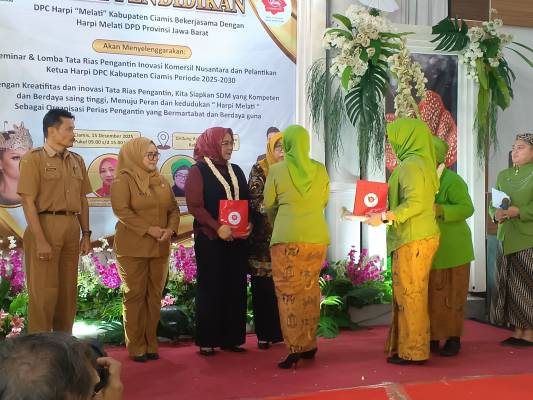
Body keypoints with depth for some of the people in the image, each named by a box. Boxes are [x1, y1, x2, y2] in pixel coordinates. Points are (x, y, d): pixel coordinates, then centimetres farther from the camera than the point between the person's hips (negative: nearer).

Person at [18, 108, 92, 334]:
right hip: (45, 226, -6)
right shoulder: (34, 159, -5)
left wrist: (86, 234, 10)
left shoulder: (77, 161, 13)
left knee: (68, 290, 11)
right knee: (44, 291, -1)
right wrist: (40, 240, -18)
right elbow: (28, 202, -11)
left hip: (71, 229, 6)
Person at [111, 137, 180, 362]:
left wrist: (170, 229, -8)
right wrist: (149, 229, -21)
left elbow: (173, 208, 12)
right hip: (133, 248, -5)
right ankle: (136, 347, 8)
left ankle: (151, 344, 17)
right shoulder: (123, 180, -5)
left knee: (155, 296, 8)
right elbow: (122, 210, -16)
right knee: (135, 296, 0)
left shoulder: (161, 182, 14)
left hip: (160, 248, 6)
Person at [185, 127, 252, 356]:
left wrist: (249, 224, -5)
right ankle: (207, 341, 9)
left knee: (235, 288, 5)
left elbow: (246, 201, 15)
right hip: (210, 239, -5)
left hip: (238, 239, 5)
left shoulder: (236, 171, 15)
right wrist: (218, 227, -20)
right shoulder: (198, 170, -2)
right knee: (211, 289, 1)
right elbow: (194, 205, -10)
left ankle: (230, 338, 14)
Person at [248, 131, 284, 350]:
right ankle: (264, 334, 7)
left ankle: (281, 331, 10)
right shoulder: (259, 169, 3)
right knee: (263, 286, -2)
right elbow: (254, 200, -8)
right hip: (263, 236, -3)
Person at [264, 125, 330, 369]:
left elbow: (268, 205, 8)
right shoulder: (319, 170, 5)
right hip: (317, 236, 3)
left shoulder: (277, 170, -2)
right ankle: (309, 344, 20)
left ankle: (296, 348, -2)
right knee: (310, 290, 13)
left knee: (288, 293, 2)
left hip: (287, 238, -3)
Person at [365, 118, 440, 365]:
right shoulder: (421, 162, 15)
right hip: (418, 236, 9)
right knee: (412, 293, 13)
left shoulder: (411, 164, -13)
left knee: (409, 294, -3)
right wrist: (386, 212, 21)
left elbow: (414, 203, -21)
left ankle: (412, 351, 4)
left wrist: (385, 216, -21)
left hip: (413, 239, -9)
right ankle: (410, 345, 19)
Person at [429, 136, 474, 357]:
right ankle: (433, 338, 16)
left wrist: (438, 209, -28)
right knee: (429, 295, 7)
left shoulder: (452, 180, -10)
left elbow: (467, 208, -18)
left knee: (450, 295, 0)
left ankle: (453, 339, 10)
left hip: (450, 249, -6)